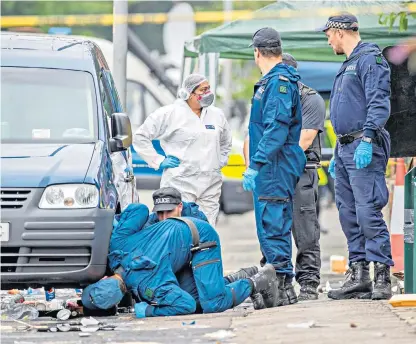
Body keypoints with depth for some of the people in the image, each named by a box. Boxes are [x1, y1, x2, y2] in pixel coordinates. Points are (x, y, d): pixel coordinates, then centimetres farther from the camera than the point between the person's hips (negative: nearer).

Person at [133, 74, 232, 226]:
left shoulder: (217, 115, 16)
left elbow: (225, 142, 35)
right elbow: (140, 137, 2)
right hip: (180, 183, -5)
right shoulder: (169, 114, -2)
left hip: (211, 185, 5)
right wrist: (158, 161, -2)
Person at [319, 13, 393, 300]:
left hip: (365, 149, -10)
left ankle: (382, 277, -15)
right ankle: (359, 274, 11)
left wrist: (366, 140, -27)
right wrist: (338, 154, 25)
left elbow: (379, 104, -18)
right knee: (349, 213, 8)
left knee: (368, 211, -15)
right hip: (345, 148, 10)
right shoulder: (348, 66, 23)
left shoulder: (370, 59, -8)